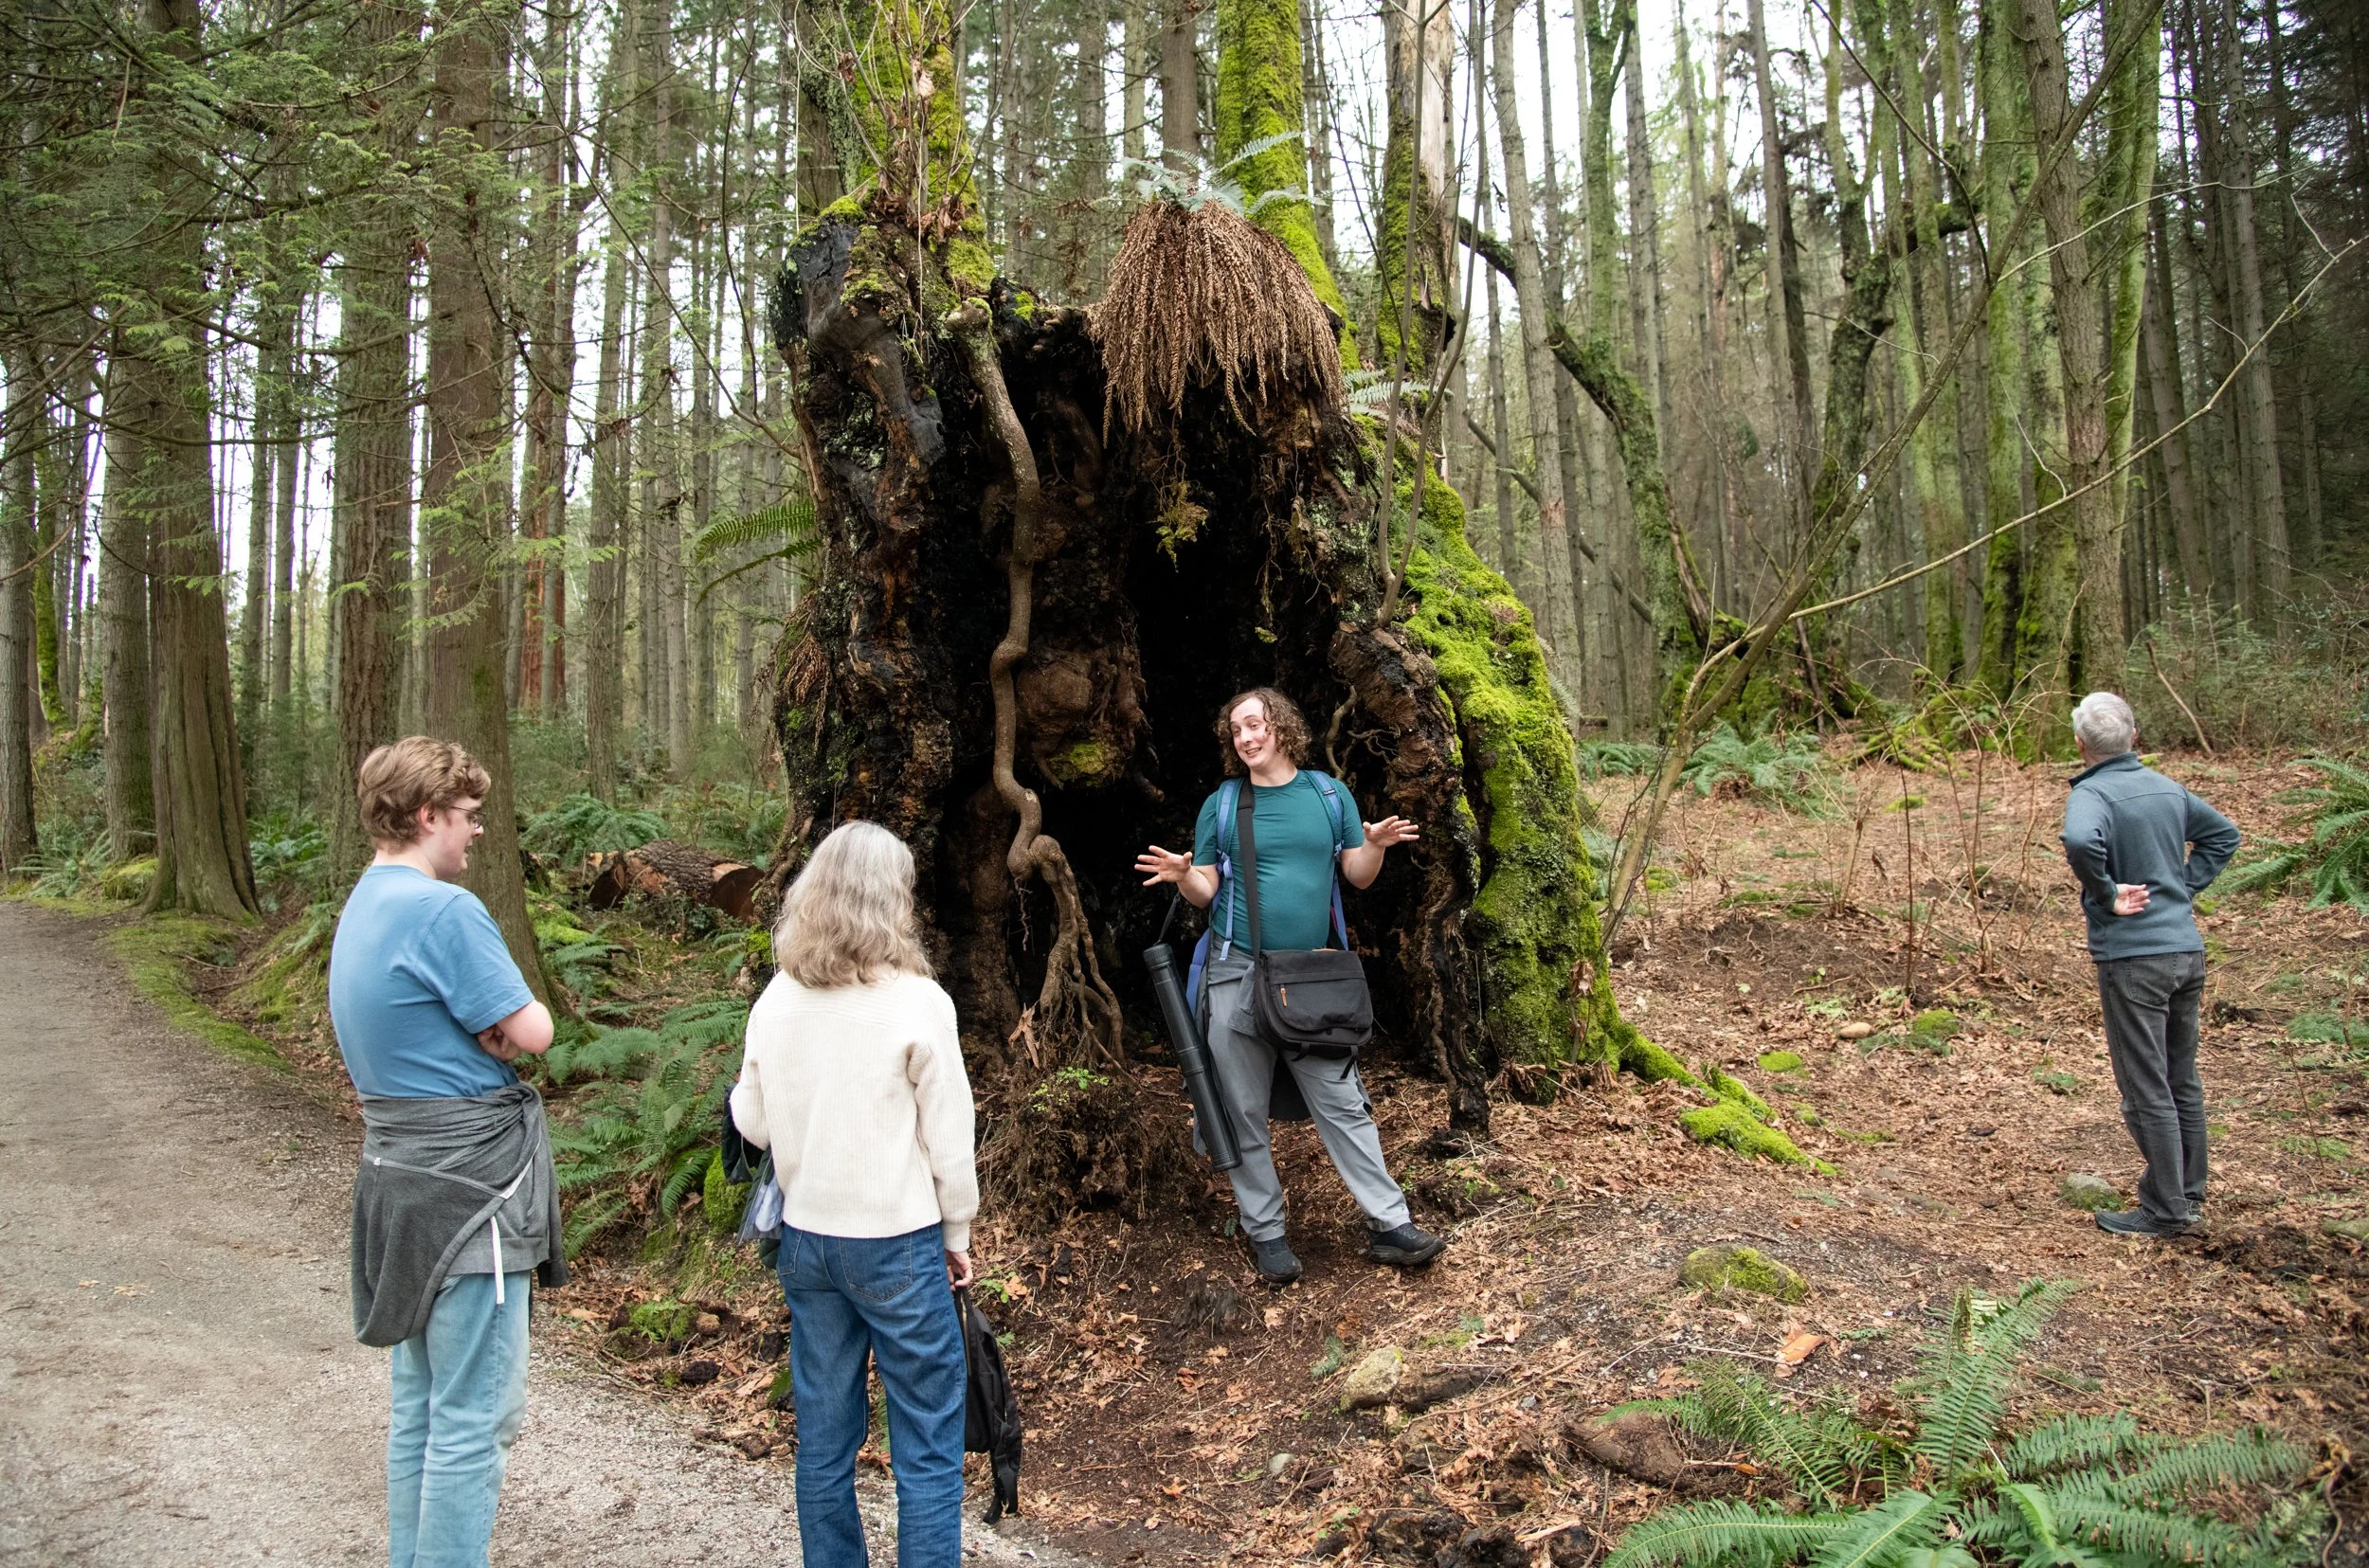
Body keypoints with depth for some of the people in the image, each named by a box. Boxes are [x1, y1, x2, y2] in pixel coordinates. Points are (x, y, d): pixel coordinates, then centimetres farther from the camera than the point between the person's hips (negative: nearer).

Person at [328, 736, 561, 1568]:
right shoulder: (442, 909, -19)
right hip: (468, 1185, -10)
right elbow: (533, 1031, -18)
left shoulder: (361, 908, 13)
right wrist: (513, 1018, 2)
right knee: (474, 1418, -1)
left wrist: (487, 1025, -5)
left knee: (419, 1405, 20)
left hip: (401, 1172, 10)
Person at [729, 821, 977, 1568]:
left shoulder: (776, 1000, -2)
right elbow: (948, 1140, -10)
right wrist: (956, 1235, 3)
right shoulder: (917, 1002, -15)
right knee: (927, 1447, 6)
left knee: (824, 1438, 16)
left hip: (806, 1237, 5)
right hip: (897, 1241, -5)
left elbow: (751, 1121, 6)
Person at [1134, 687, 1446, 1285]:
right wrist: (1182, 876, -17)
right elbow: (1205, 893, 5)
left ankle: (1389, 1224, 9)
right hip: (1238, 975, 0)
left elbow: (1358, 876, 10)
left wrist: (1374, 845, -11)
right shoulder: (1221, 804, 5)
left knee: (1343, 1103, 1)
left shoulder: (1328, 793, 8)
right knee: (1246, 1111, 4)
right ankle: (1265, 1232, 17)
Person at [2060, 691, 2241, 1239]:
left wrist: (2108, 895, -21)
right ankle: (2189, 1197, 27)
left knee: (2148, 1092, 1)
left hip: (2132, 956, -7)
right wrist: (2182, 886, 15)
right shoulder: (2167, 789, 9)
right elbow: (2224, 833, 23)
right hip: (2188, 950, 8)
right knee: (2183, 1082, 17)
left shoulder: (2093, 793, -14)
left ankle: (2166, 1212, 8)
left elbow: (2080, 841, -37)